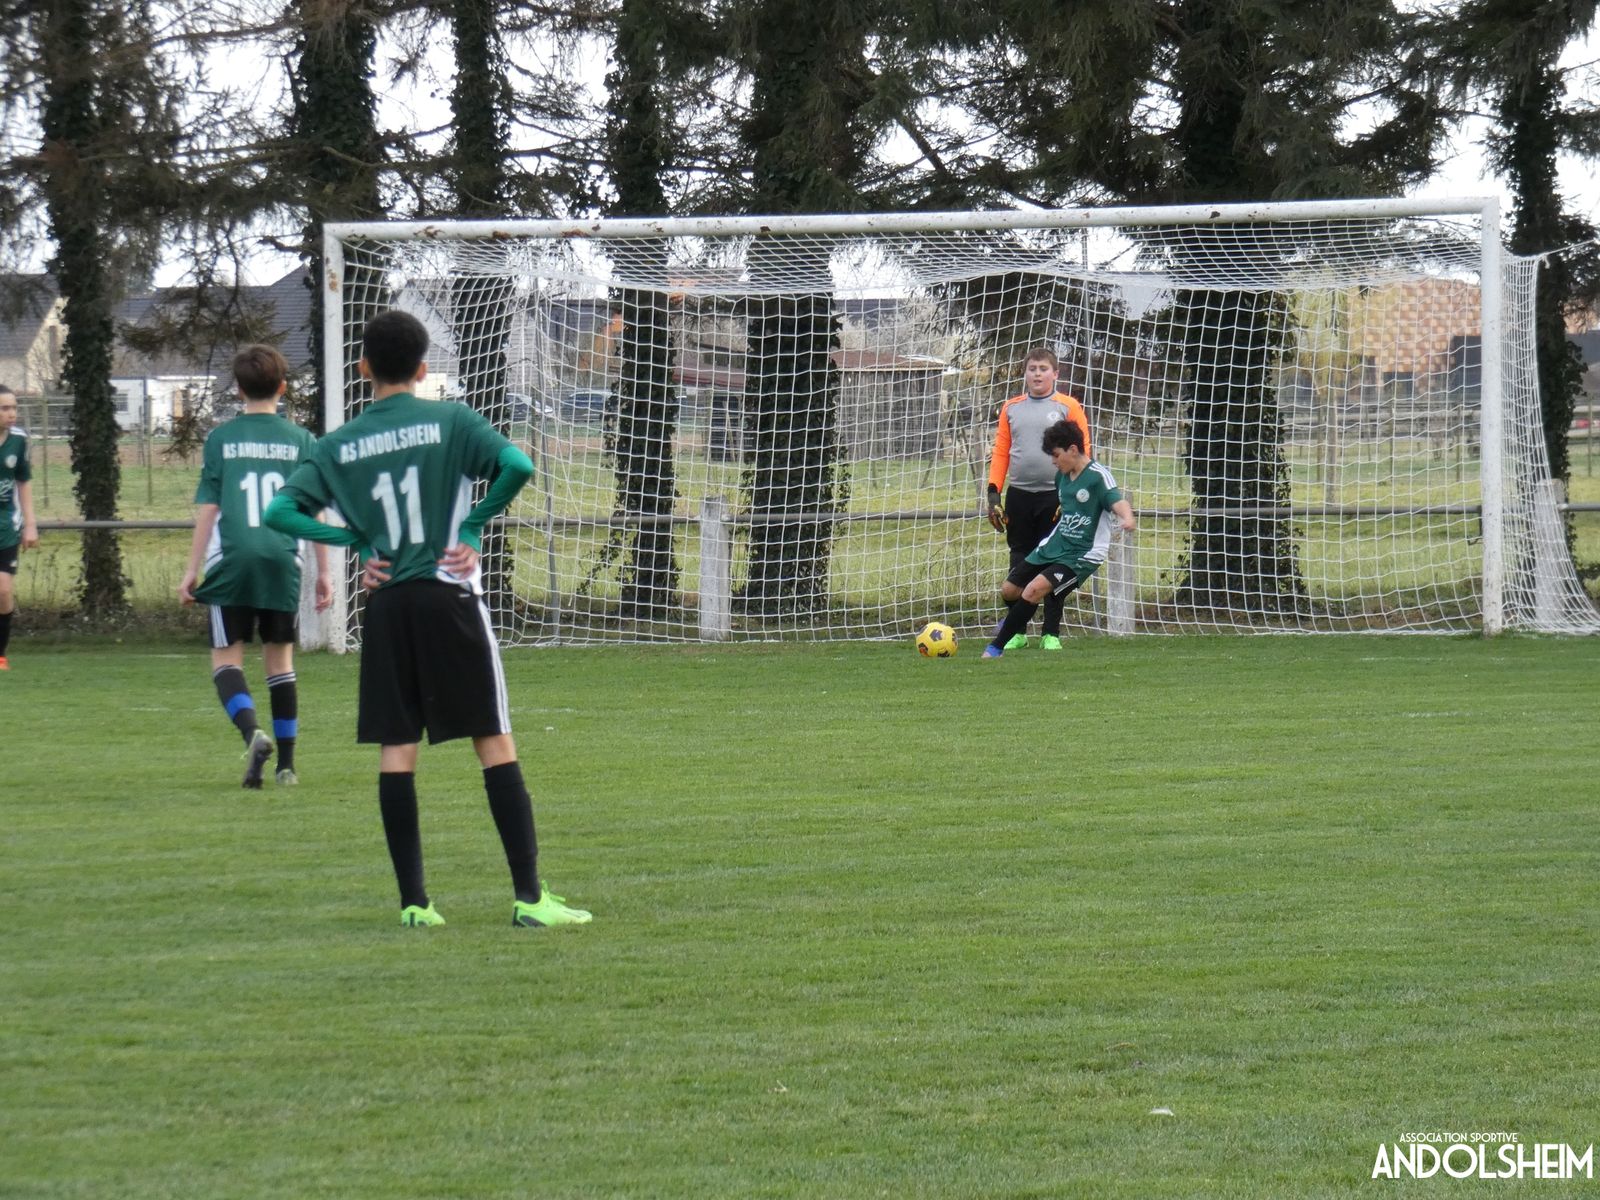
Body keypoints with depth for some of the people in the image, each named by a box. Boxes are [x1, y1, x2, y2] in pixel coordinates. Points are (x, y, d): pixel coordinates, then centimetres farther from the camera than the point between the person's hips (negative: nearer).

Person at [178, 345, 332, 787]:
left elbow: (208, 509, 3)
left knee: (226, 655, 4)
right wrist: (323, 571, 12)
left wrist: (192, 570, 7)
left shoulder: (220, 439, 5)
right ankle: (286, 763, 14)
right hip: (283, 558, 1)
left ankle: (252, 732, -23)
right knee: (280, 657, 13)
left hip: (232, 558, -1)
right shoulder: (301, 439, 6)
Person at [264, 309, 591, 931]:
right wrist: (472, 527, -4)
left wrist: (356, 540, 3)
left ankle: (413, 899, 1)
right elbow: (517, 466, -16)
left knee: (395, 750, 5)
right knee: (494, 742, 0)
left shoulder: (338, 446, 5)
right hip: (450, 597, -2)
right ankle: (530, 896, -5)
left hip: (385, 602, 2)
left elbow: (280, 511, 1)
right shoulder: (450, 420, -2)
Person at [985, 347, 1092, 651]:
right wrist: (994, 492, 2)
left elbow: (1082, 453, -2)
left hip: (1055, 498, -3)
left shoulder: (1068, 407, 1)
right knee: (1019, 563, 6)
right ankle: (1016, 631, 13)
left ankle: (1051, 633, 6)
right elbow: (1000, 452, 11)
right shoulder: (1011, 408, 11)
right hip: (1018, 497, 3)